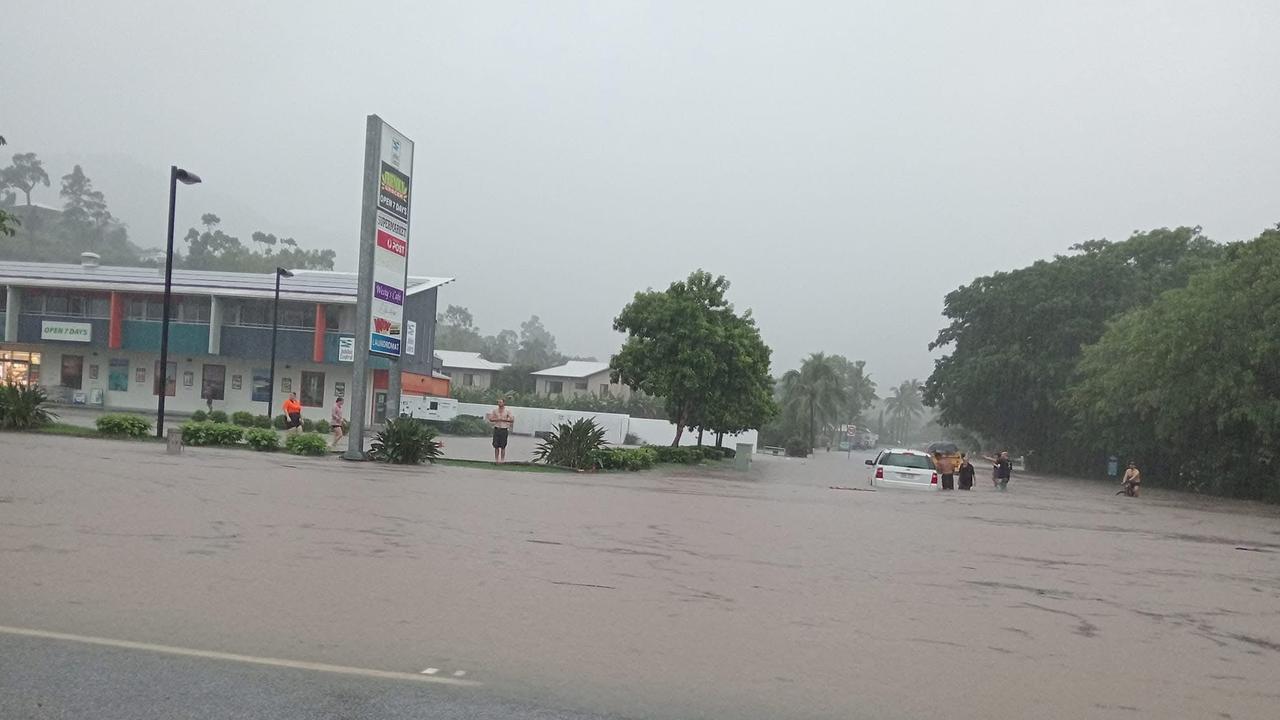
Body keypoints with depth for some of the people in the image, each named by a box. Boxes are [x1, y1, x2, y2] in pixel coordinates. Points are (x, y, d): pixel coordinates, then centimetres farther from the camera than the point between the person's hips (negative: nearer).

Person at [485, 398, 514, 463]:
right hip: (496, 429, 2)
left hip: (504, 430, -2)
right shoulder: (495, 411, 10)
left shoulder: (507, 411, 3)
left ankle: (502, 460, 5)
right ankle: (496, 459, 9)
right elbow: (490, 419, 5)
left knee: (503, 446, 0)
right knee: (496, 446, 2)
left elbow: (512, 419, -3)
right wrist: (497, 419, -10)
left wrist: (504, 419, -12)